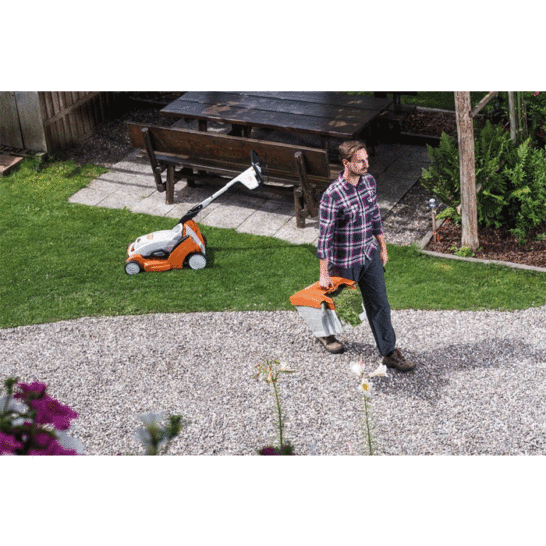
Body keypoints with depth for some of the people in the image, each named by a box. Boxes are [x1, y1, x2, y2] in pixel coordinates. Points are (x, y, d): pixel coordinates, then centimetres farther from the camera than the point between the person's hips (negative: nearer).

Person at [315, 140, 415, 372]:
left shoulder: (369, 181, -4)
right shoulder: (332, 195, -25)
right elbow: (325, 236, -20)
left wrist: (382, 247, 15)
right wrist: (324, 273, -17)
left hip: (370, 256, 5)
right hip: (344, 262, -5)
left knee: (380, 304, 7)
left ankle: (389, 353, 15)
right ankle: (325, 333, 47)